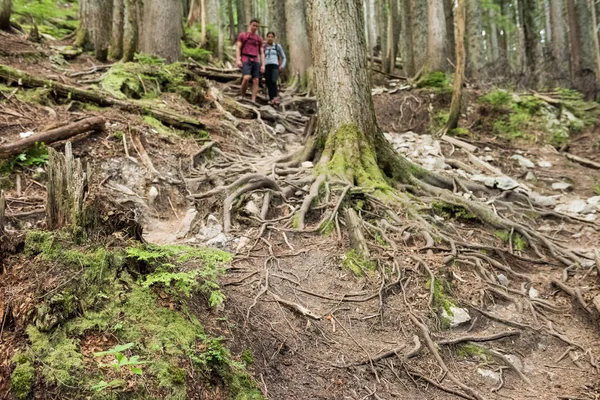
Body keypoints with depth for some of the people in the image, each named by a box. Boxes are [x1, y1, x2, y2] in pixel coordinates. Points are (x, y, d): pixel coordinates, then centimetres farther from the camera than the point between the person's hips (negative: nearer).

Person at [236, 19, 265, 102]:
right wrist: (238, 60, -13)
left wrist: (263, 65, 2)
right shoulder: (242, 35, 8)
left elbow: (261, 53, 14)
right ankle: (242, 97, -9)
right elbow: (238, 48, 1)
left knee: (256, 81, -7)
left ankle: (253, 101, -9)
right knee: (246, 78, -25)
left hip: (256, 61, 4)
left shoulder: (259, 39, 17)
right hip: (245, 61, -4)